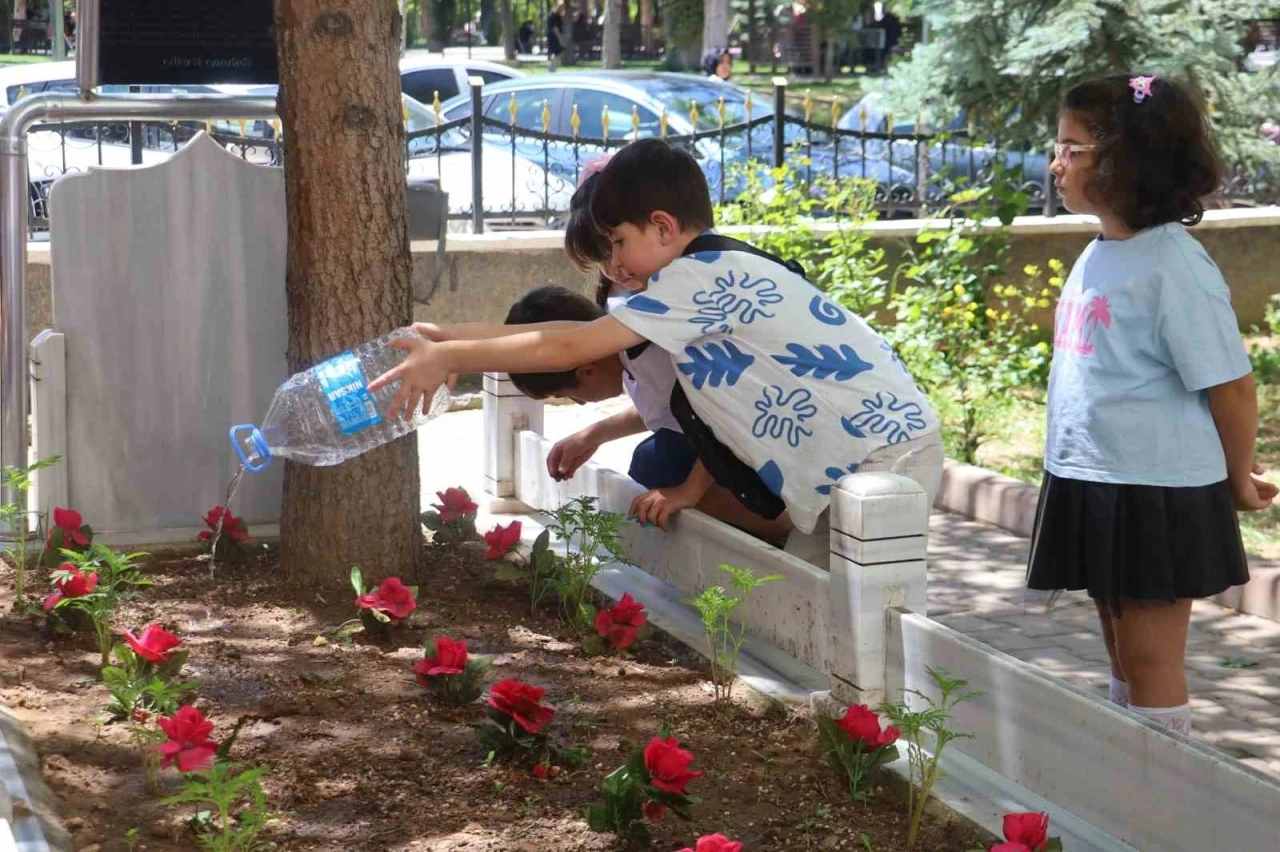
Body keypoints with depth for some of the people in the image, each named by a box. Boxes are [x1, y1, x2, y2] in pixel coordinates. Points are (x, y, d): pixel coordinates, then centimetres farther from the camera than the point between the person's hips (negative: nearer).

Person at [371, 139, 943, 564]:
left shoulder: (703, 276, -15)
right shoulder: (725, 275, 15)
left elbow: (568, 349, -19)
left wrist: (446, 359, -13)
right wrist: (689, 492, 11)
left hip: (888, 456, -10)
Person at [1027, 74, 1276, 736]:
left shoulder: (1173, 267, -18)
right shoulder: (1096, 255, 8)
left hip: (1157, 494, -9)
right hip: (1092, 483, 9)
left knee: (1150, 657, 0)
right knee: (1120, 652, 18)